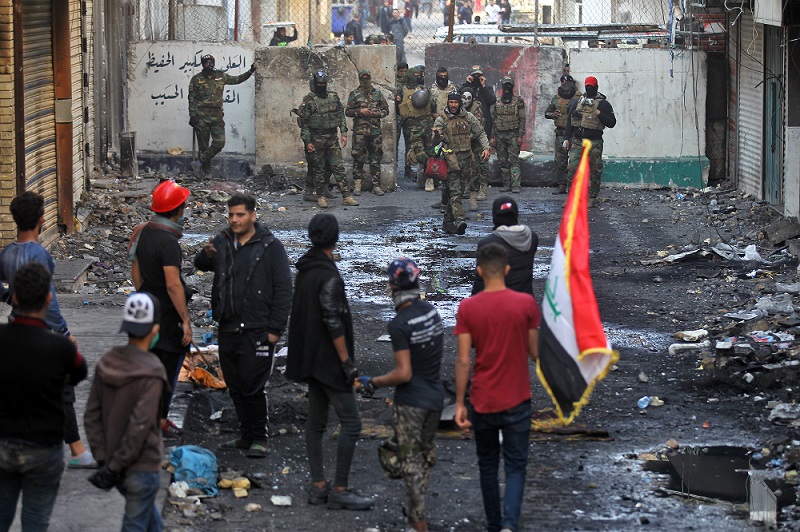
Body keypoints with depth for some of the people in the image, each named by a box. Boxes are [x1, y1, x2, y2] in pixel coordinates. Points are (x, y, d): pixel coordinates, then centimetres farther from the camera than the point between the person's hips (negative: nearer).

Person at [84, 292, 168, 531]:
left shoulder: (107, 362, -1)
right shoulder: (151, 372, -20)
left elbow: (91, 415, 0)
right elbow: (140, 426, -24)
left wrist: (103, 457, 1)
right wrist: (114, 466, -17)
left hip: (114, 462, 6)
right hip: (142, 467, -6)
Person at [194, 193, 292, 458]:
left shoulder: (270, 247, -4)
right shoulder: (222, 242, 11)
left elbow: (283, 290, -6)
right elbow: (200, 264, 2)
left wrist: (275, 329, -11)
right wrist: (206, 255, -24)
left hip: (257, 332, -6)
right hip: (228, 329, 6)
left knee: (252, 386, -6)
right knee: (235, 386, 12)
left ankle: (259, 439, 4)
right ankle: (246, 436, 23)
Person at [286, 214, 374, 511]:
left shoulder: (304, 270, 9)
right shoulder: (329, 277, -19)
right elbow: (333, 323, -22)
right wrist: (347, 361, -17)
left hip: (311, 360, 10)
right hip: (328, 361, -10)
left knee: (315, 421, 12)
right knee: (351, 423, -6)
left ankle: (318, 486, 14)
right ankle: (340, 490, -6)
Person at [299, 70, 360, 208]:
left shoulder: (334, 97, 8)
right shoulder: (308, 100, -5)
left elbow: (341, 115, 13)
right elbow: (304, 122, -5)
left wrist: (344, 133, 4)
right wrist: (307, 141, -10)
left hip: (332, 139, 3)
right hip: (317, 140, -3)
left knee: (338, 167, 0)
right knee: (319, 169, 3)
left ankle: (346, 196, -1)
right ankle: (321, 197, 11)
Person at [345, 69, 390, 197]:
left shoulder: (378, 93, 11)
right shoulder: (354, 94, 4)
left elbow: (386, 110, 14)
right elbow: (348, 111, 2)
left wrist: (378, 113, -6)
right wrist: (360, 111, -13)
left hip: (375, 131, 2)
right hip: (359, 131, -2)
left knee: (376, 159, 4)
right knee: (358, 159, -2)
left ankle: (376, 185, 9)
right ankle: (357, 185, 4)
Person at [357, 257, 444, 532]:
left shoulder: (399, 324, -23)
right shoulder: (432, 311, -2)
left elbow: (404, 374, -22)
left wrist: (373, 382, -10)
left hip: (411, 401, -7)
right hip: (435, 396, 7)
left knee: (411, 460, 2)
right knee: (426, 453, 22)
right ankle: (417, 508, 36)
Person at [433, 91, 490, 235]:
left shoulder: (468, 117, 10)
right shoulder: (442, 120, 2)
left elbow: (480, 133, 14)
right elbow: (437, 138, -7)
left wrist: (486, 148, -1)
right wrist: (437, 135, -32)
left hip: (466, 158, 4)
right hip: (451, 159, -4)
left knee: (460, 190, 8)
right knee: (455, 191, -15)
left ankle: (448, 222, 17)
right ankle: (459, 220, -27)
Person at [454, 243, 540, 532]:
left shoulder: (467, 308, -8)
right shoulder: (526, 304, -9)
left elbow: (463, 361, -9)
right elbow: (535, 354, -2)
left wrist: (460, 404, -2)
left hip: (482, 402, 1)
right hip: (516, 401, -1)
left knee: (487, 465, 18)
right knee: (515, 466, 5)